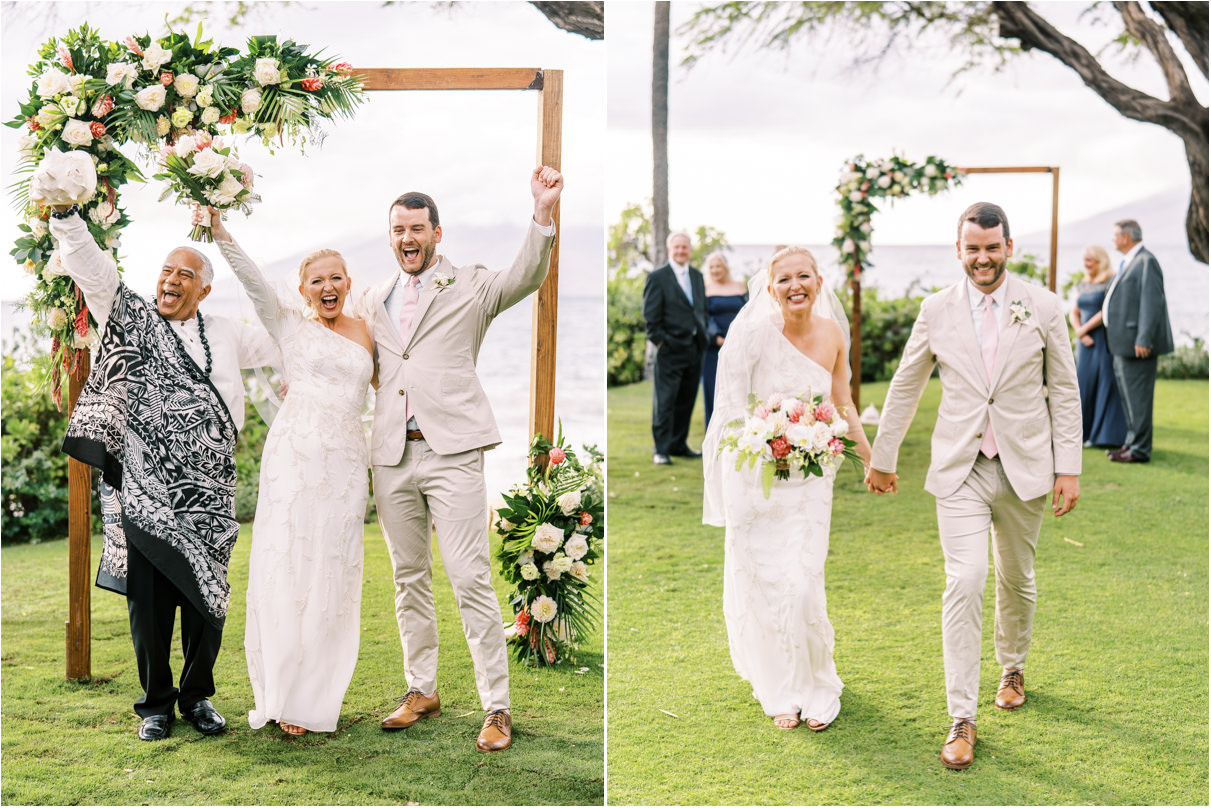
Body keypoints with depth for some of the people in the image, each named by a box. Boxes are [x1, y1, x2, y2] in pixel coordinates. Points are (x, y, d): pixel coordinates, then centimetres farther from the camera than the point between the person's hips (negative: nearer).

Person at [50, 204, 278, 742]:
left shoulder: (226, 336, 18)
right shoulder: (131, 318, 11)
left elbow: (284, 344, 30)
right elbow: (90, 268, -1)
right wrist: (65, 213, -13)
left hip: (207, 490, 2)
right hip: (144, 486, -2)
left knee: (206, 591, 2)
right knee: (147, 595, 0)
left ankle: (198, 696, 19)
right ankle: (156, 701, 16)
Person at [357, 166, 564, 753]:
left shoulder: (469, 287, 4)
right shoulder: (373, 301, 18)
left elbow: (525, 278, -14)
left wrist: (543, 213, -28)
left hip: (451, 451, -5)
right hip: (392, 455, 5)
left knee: (471, 579, -8)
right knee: (409, 578, 12)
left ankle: (496, 708, -3)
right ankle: (421, 690, 25)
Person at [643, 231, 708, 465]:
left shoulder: (697, 276, 15)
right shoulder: (657, 278, -5)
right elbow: (650, 316, -7)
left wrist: (703, 336, 11)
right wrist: (659, 341, -11)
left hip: (694, 349, 6)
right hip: (670, 349, -6)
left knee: (686, 401, 12)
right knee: (664, 401, -4)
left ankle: (678, 445, 22)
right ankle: (661, 450, 1)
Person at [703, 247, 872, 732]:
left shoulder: (832, 333, -1)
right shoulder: (755, 333, -14)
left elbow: (842, 403, 13)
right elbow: (730, 405, -9)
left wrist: (872, 459, 20)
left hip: (810, 478, 2)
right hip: (754, 476, -2)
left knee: (803, 585, -3)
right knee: (762, 584, 5)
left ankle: (816, 686, 19)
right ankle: (780, 692, 24)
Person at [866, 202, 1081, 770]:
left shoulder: (1043, 308, -2)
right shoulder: (937, 310, 0)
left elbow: (1064, 391, 3)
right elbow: (905, 386, 9)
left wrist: (1069, 468, -2)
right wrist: (882, 458, 14)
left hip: (1024, 467, 1)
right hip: (960, 469, -1)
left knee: (1016, 579, 16)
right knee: (964, 583, -12)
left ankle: (1012, 668, 44)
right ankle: (962, 719, -6)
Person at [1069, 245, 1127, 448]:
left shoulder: (1111, 282, -8)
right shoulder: (1083, 285, 15)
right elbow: (1074, 314, 12)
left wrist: (1084, 329, -10)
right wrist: (1080, 333, -5)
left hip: (1106, 340, -7)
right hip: (1087, 342, 7)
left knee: (1105, 384, -4)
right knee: (1085, 384, 5)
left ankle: (1105, 435, -1)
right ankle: (1087, 433, 10)